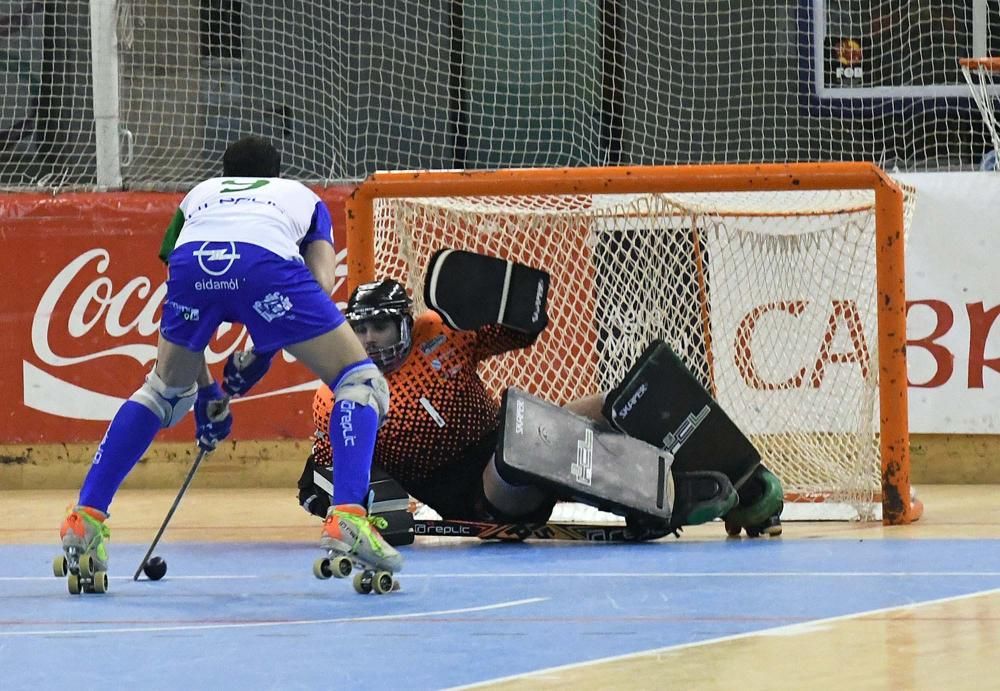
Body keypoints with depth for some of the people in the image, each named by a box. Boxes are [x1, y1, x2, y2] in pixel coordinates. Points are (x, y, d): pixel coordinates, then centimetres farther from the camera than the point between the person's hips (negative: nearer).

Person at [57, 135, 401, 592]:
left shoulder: (198, 196, 44)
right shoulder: (303, 197, 39)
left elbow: (181, 322, 39)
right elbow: (321, 282, 17)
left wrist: (206, 391, 43)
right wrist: (263, 354, 21)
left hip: (193, 262, 3)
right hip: (266, 260, -3)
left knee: (164, 389, 30)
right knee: (360, 381, 13)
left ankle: (86, 519, 23)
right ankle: (347, 520, -7)